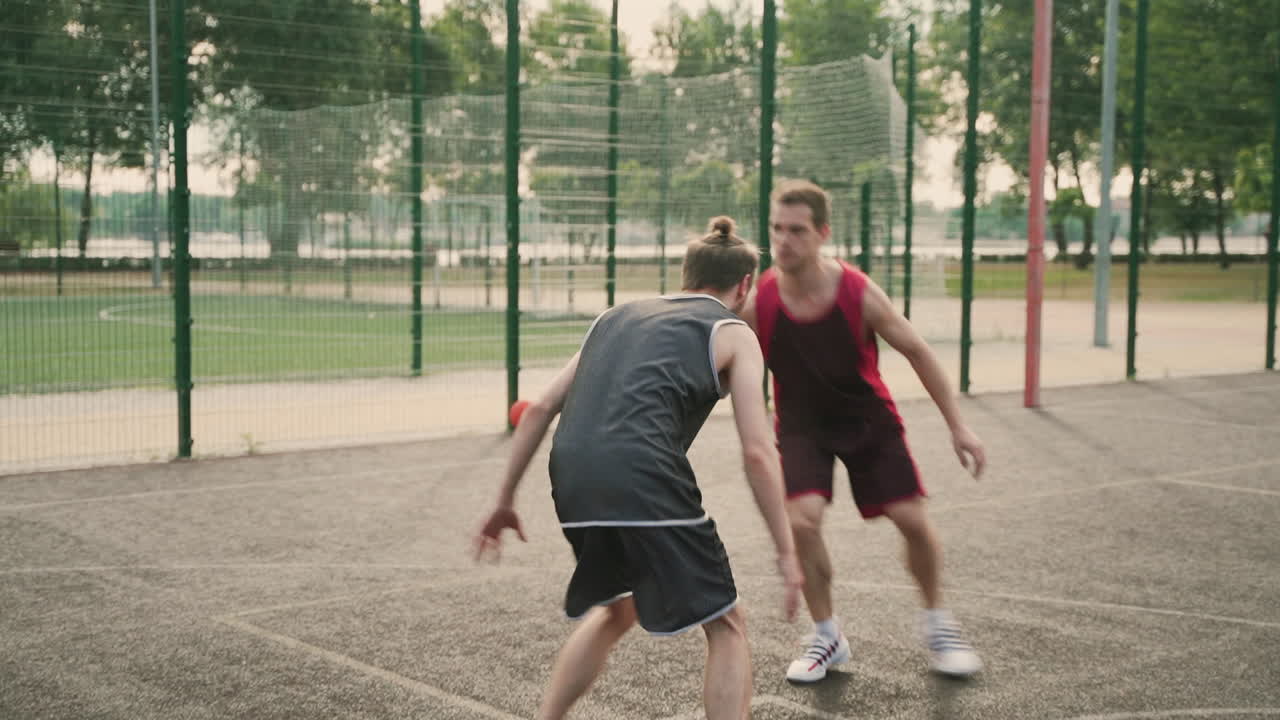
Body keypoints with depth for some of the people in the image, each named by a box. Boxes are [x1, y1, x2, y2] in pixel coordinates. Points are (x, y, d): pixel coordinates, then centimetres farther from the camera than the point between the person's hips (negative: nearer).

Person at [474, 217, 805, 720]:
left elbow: (540, 409, 23)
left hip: (572, 476, 6)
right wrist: (786, 552, 7)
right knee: (725, 624, 9)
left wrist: (505, 502, 28)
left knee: (616, 610, 30)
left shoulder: (616, 317, 28)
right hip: (644, 477, -6)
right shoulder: (733, 334, 12)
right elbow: (758, 453, 2)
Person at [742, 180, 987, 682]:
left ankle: (937, 622, 24)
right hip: (802, 423, 0)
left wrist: (957, 426, -8)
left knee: (911, 519, -4)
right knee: (802, 520, -20)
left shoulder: (859, 293, -22)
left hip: (867, 418, 0)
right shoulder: (758, 303, -21)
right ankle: (826, 636, 4)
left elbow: (916, 352, -10)